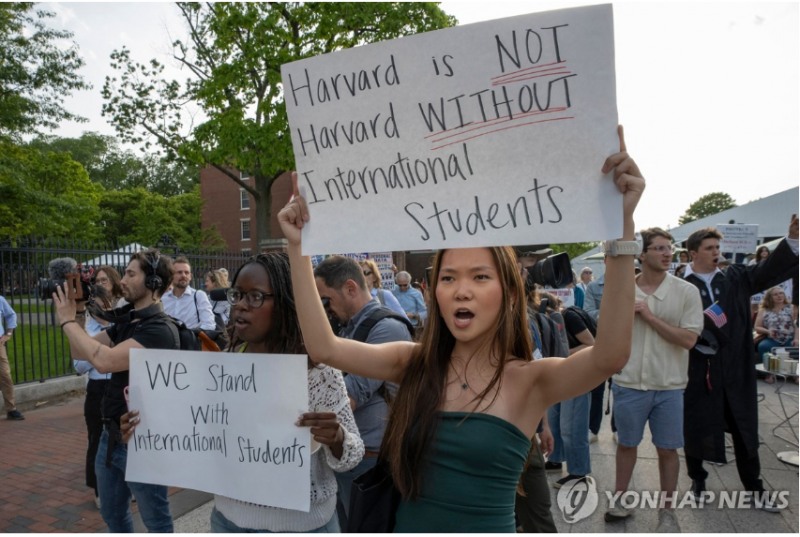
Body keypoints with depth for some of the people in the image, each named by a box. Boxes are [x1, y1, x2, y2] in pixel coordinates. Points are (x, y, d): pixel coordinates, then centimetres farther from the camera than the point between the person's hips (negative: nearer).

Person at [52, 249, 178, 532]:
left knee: (156, 521, 11)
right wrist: (72, 311, -1)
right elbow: (81, 351, 12)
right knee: (112, 514, 24)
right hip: (111, 436, 8)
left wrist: (67, 320, -18)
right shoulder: (125, 320, 6)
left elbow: (104, 360, -31)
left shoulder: (160, 329, -22)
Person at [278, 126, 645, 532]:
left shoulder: (529, 380, -16)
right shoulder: (415, 362, -6)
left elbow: (610, 356, -34)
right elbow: (324, 347, -14)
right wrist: (298, 246, -19)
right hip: (407, 524, 4)